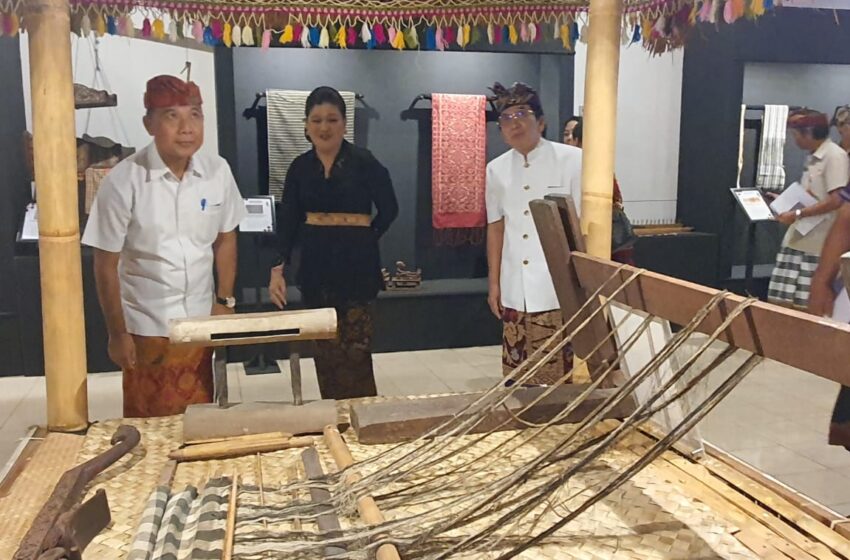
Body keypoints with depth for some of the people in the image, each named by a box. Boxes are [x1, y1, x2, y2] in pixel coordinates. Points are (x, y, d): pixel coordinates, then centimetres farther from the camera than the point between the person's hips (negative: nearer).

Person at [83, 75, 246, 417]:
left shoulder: (217, 171, -8)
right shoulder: (123, 182, -18)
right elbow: (106, 264, -10)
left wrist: (225, 301, 6)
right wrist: (117, 333, -7)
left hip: (199, 321, 3)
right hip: (145, 327, -3)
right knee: (150, 422, 14)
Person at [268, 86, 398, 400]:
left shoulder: (363, 162, -6)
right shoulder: (300, 167, 5)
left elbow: (389, 209, -1)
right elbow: (288, 220, 4)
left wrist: (364, 240, -2)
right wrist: (278, 268, -4)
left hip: (355, 263, -4)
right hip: (315, 263, 4)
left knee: (354, 349, -5)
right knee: (326, 350, 11)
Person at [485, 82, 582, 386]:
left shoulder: (573, 160, -5)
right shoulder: (496, 170, 8)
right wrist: (494, 283, 14)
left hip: (561, 290, -4)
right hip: (516, 293, 4)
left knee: (560, 378, 0)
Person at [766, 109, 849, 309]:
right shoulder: (812, 158, 17)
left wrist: (797, 214, -19)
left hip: (818, 246, -8)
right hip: (797, 240, 8)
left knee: (805, 308, -5)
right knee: (780, 302, 6)